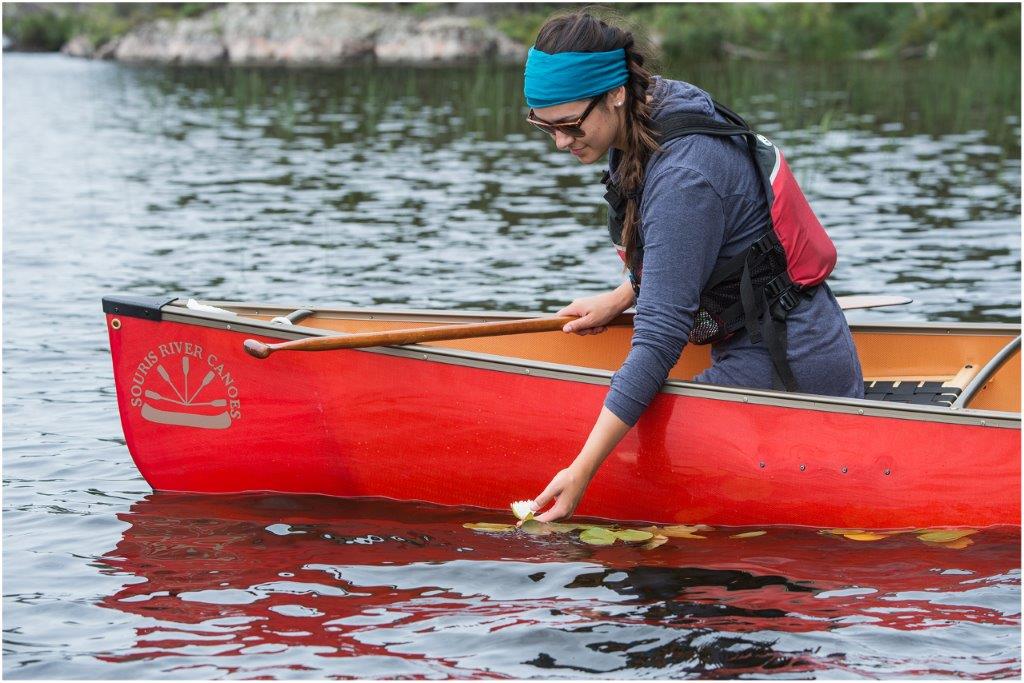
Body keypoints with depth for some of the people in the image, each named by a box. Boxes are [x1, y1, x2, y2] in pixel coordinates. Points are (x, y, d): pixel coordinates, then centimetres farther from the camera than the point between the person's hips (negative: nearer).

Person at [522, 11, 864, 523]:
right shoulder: (637, 128, 1)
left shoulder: (681, 177, -28)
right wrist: (619, 299, 11)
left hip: (788, 371, -10)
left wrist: (582, 471, -30)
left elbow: (659, 340, -29)